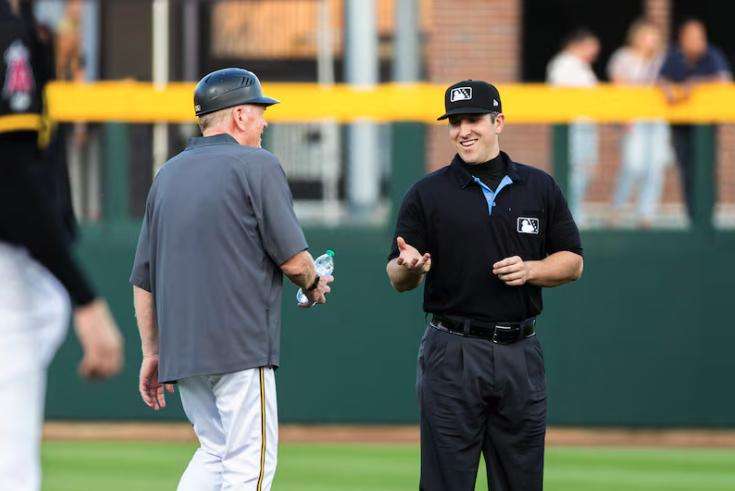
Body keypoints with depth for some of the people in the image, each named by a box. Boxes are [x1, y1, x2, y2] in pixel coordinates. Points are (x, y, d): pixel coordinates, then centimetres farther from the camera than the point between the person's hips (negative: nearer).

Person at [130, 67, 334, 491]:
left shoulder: (168, 175, 15)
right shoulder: (257, 166, -5)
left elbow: (143, 280, 15)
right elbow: (293, 260, -9)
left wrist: (152, 351, 20)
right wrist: (314, 284, 12)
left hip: (179, 346, 7)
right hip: (241, 345, -7)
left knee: (215, 452, 18)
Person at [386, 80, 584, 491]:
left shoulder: (540, 187, 9)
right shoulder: (427, 194, 2)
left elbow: (573, 262, 11)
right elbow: (399, 280, 1)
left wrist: (529, 269, -8)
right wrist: (409, 266, -22)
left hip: (520, 353, 3)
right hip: (452, 355, -2)